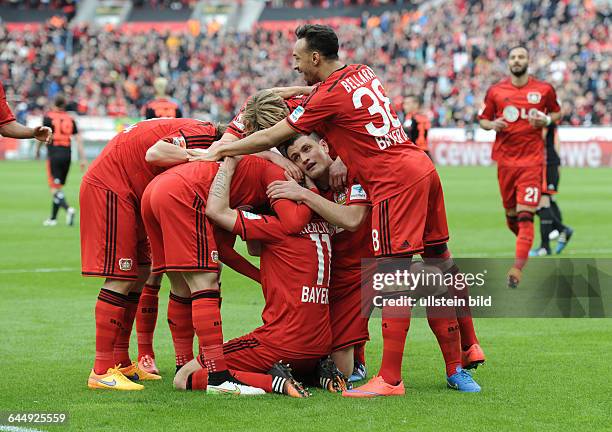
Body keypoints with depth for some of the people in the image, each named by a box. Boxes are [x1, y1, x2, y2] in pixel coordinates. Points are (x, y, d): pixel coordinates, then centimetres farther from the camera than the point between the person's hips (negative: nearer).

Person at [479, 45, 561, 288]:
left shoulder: (544, 90, 2)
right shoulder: (495, 91, 5)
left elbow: (557, 113, 17)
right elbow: (483, 120, 13)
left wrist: (546, 120, -6)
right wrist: (492, 125, -10)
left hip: (532, 159, -3)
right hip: (505, 158, 3)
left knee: (525, 215, -14)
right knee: (511, 214, 9)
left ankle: (518, 267, -19)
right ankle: (526, 246, 39)